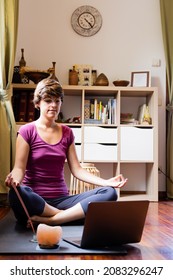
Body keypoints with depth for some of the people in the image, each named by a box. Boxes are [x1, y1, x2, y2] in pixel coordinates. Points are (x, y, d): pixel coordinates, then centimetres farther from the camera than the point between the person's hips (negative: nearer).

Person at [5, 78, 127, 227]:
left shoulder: (67, 132, 13)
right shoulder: (27, 131, 2)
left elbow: (77, 169, 8)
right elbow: (19, 168, -5)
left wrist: (106, 182, -5)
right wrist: (14, 180, -30)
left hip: (61, 200, 4)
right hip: (35, 201, -4)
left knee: (109, 193, -19)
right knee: (18, 193, -39)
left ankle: (49, 219, -27)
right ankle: (70, 215, -22)